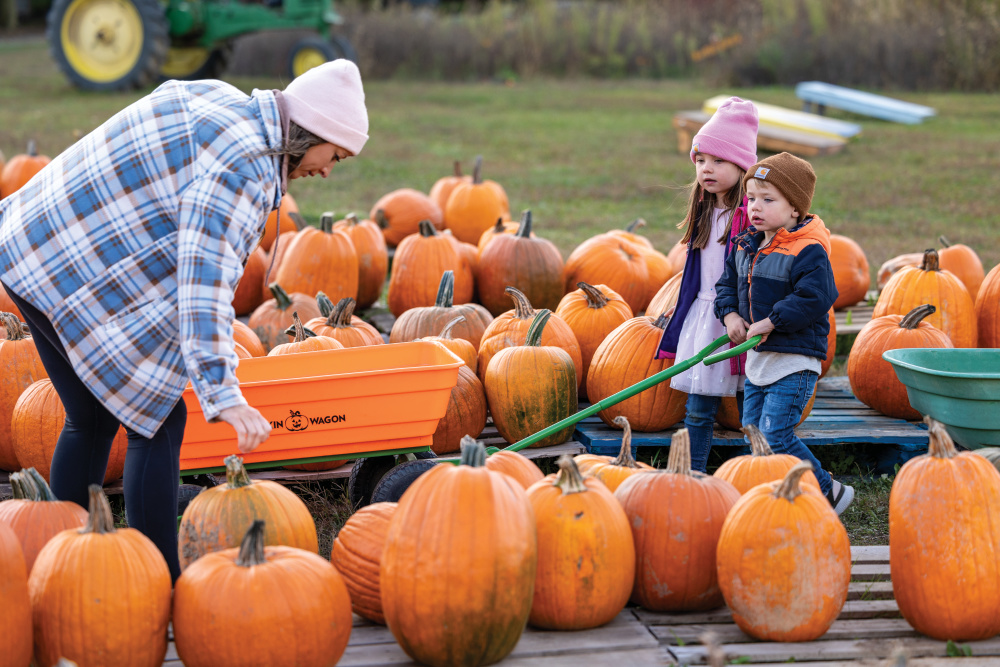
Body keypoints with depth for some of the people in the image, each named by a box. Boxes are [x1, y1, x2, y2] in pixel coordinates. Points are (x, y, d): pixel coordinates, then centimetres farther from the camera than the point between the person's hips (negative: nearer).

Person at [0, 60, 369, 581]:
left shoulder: (218, 101, 12)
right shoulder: (244, 166, -18)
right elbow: (206, 278, -29)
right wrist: (222, 395, -34)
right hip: (80, 277, -10)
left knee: (92, 420, 18)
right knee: (159, 419, -4)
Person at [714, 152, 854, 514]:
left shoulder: (808, 251, -16)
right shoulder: (745, 246, 8)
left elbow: (815, 297, -25)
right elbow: (728, 284, 19)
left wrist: (770, 322, -23)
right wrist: (730, 314, -1)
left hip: (795, 361, -8)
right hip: (757, 357, 8)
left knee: (774, 434, -13)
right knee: (752, 430, 11)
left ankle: (828, 491, 4)